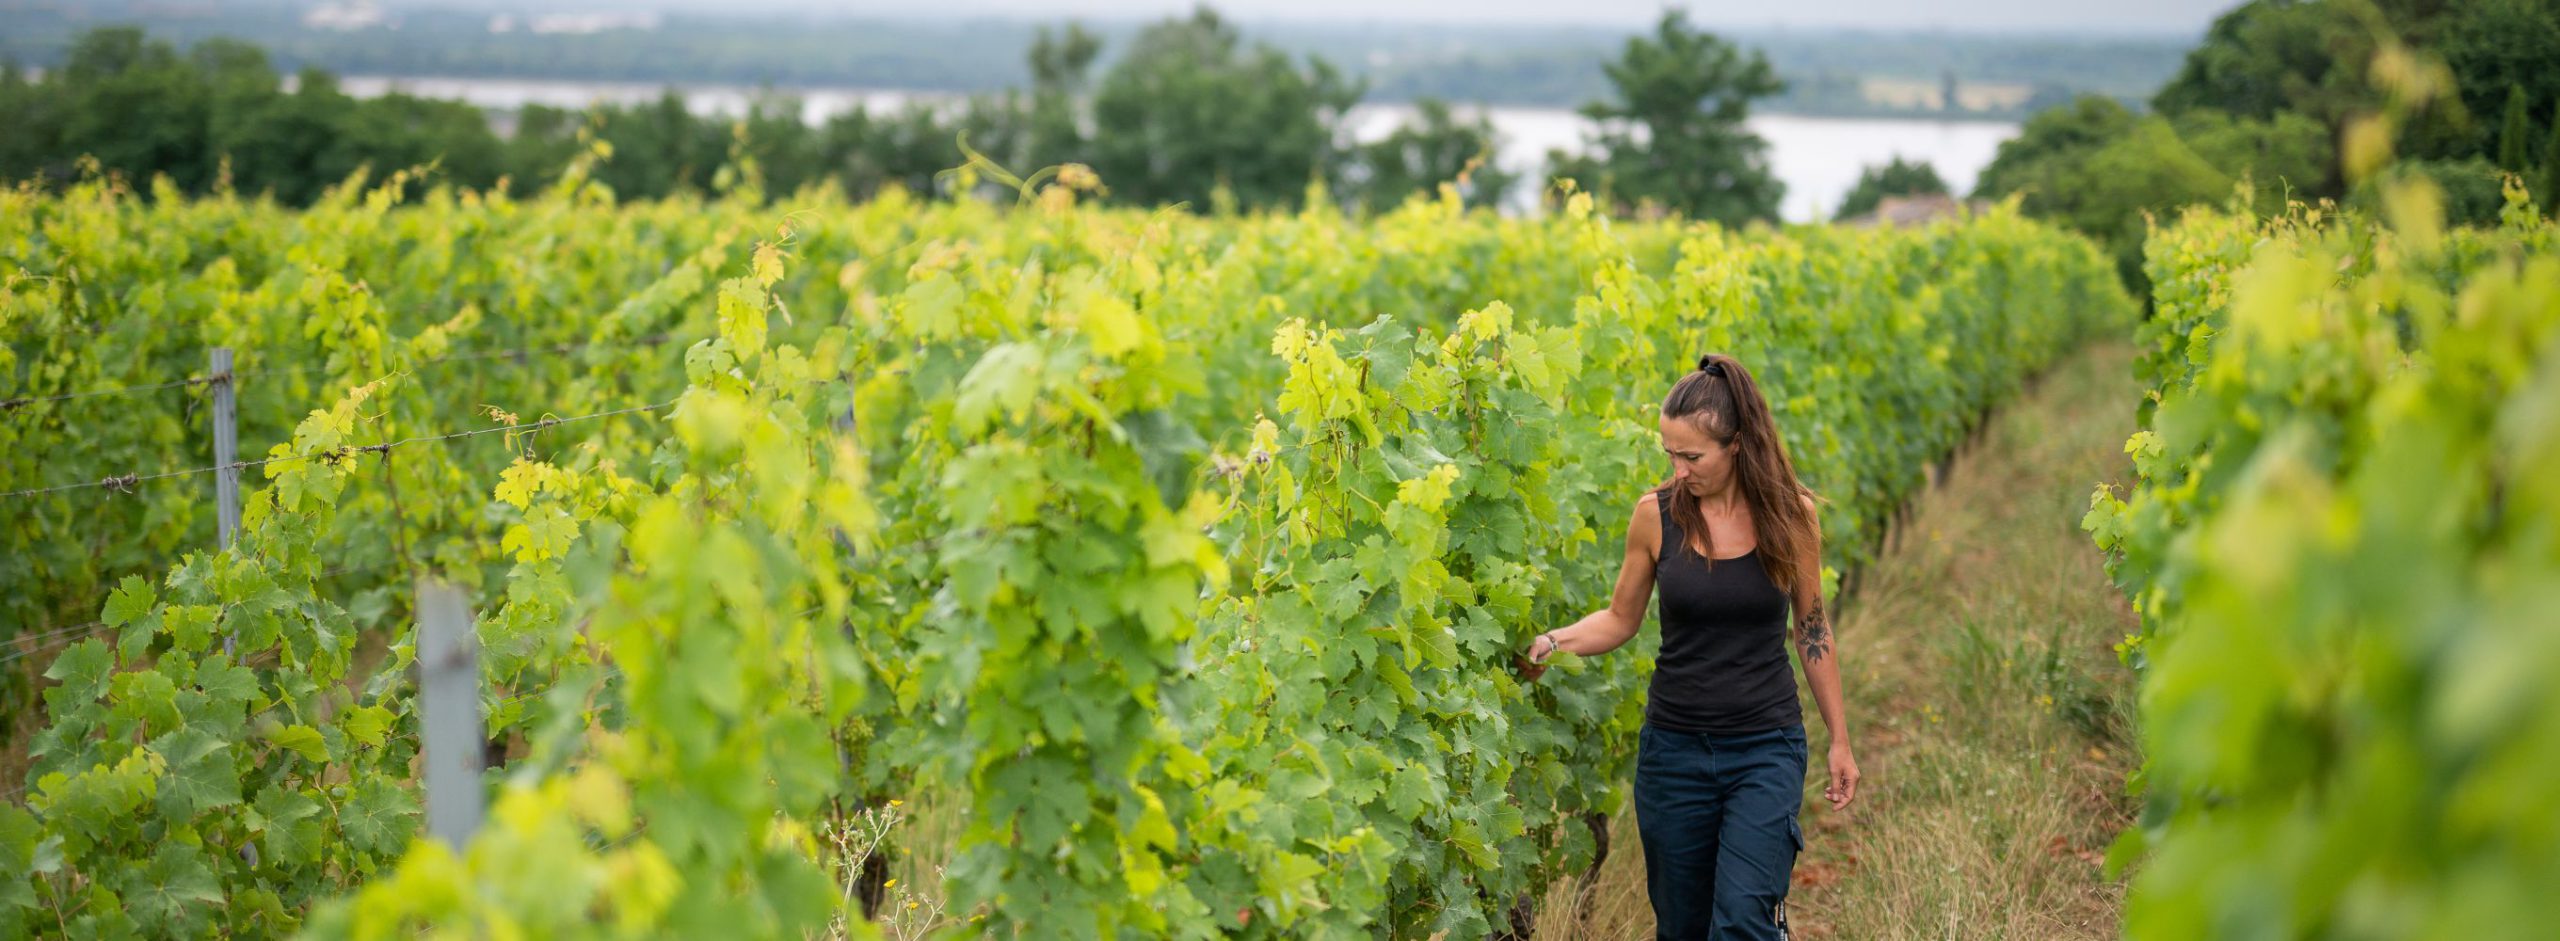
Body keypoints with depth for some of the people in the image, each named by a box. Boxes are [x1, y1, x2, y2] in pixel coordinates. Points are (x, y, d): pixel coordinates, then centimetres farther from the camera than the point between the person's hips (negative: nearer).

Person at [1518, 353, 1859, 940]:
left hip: (1766, 749, -2)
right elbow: (1621, 620, 7)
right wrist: (1548, 643, -12)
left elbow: (1812, 628, 6)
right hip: (1674, 749, 2)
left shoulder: (1790, 512, -6)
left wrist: (1840, 740, 9)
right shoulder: (1657, 513, -5)